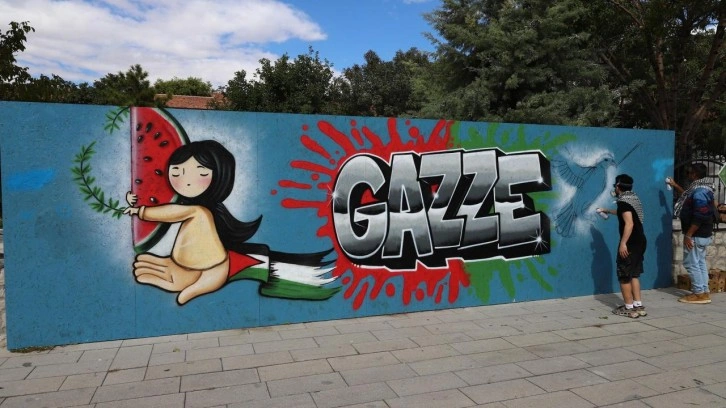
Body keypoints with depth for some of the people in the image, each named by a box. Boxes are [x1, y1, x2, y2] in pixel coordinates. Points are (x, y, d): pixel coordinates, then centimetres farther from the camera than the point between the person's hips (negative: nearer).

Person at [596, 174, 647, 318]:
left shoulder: (623, 201, -15)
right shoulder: (633, 198, 15)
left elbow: (629, 223, -25)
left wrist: (623, 243, -25)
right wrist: (607, 211, 47)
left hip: (630, 243, -9)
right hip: (640, 241, 9)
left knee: (624, 276, 0)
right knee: (634, 274, 15)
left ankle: (629, 308, 5)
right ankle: (639, 306, 17)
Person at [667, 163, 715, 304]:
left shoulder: (699, 192, -22)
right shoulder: (702, 189, 10)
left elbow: (699, 217, -26)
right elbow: (689, 196, 34)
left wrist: (688, 235, -24)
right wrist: (675, 186, 36)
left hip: (696, 235, -10)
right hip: (703, 234, 10)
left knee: (691, 263, -3)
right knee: (700, 262, 15)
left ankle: (699, 294, 1)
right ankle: (704, 292, 20)